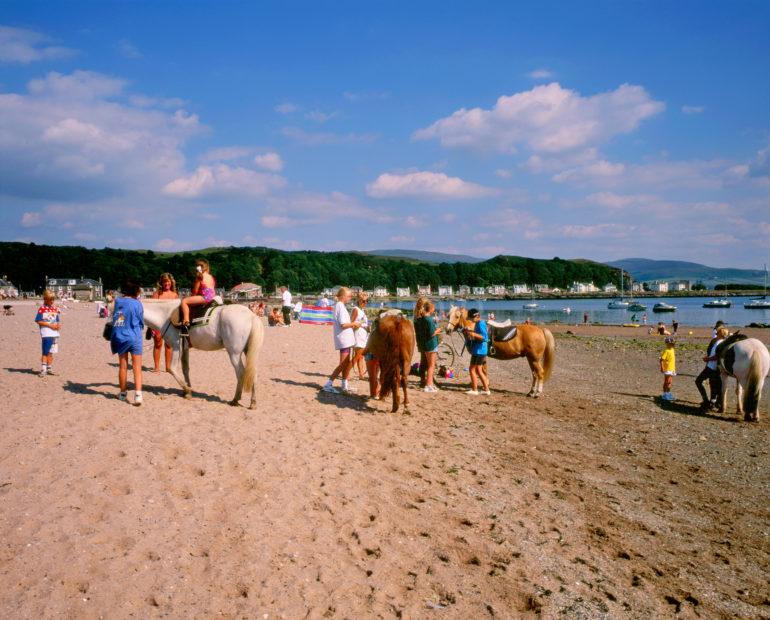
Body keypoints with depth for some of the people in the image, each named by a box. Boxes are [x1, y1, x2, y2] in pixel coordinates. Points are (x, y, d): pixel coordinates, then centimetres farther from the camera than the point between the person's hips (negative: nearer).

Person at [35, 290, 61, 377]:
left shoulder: (56, 309, 10)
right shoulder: (42, 309, -7)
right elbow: (38, 321, -10)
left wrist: (58, 325, -5)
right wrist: (50, 325, -15)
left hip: (55, 333, 6)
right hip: (46, 334, -6)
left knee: (51, 352, 12)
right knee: (45, 352, -5)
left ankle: (49, 369, 20)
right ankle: (43, 370, -1)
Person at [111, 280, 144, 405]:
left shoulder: (117, 301, 2)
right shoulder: (136, 303, -8)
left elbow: (114, 319, 11)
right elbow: (141, 322, 2)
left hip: (119, 337, 4)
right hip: (134, 338, -4)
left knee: (123, 366, 15)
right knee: (137, 368, -2)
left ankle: (123, 393, 25)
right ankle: (138, 394, -15)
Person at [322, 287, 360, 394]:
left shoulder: (339, 305, 14)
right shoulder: (340, 306, -15)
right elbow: (343, 324, -21)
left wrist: (352, 325, 10)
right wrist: (354, 324, -8)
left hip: (346, 338, 10)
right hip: (343, 338, -10)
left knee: (346, 363, 15)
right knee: (343, 364, -8)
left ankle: (345, 385, 22)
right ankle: (328, 384, -7)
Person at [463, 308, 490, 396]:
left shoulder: (480, 324, -17)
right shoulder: (479, 323, 13)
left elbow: (484, 337, -24)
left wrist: (474, 334, -30)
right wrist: (470, 331, 10)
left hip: (479, 351, -10)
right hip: (480, 350, 10)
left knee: (472, 369, -2)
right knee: (479, 370, 14)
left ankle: (474, 390, 3)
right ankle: (486, 390, 17)